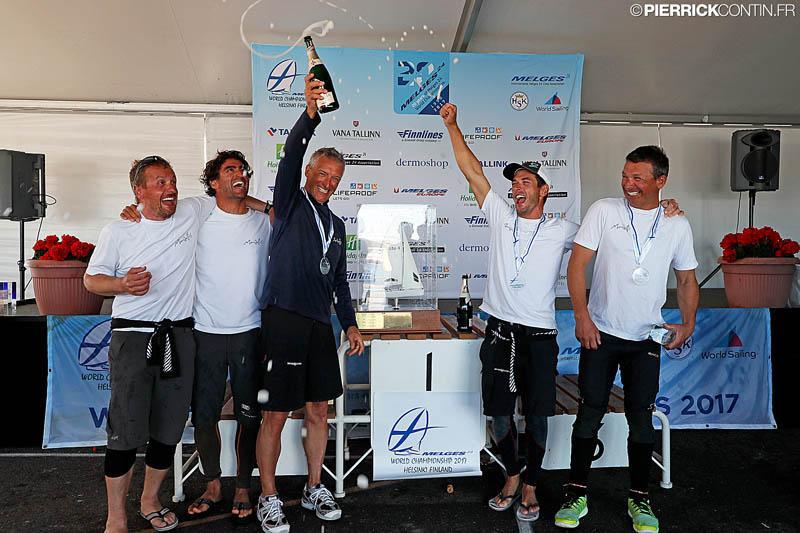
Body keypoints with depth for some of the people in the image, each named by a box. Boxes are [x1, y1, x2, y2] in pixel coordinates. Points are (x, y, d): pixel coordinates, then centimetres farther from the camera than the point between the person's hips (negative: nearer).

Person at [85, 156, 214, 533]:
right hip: (132, 335, -2)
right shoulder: (118, 232, 1)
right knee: (126, 429, -3)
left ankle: (150, 501, 31)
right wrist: (123, 284, -13)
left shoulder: (193, 212, 5)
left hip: (179, 335, 3)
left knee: (170, 427, 10)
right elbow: (91, 279, 6)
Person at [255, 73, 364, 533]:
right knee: (276, 415, 2)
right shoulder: (290, 204, 1)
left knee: (319, 412, 12)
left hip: (320, 325, 6)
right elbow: (291, 156, -18)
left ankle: (315, 490, 29)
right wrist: (310, 115, -33)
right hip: (284, 321, -6)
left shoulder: (336, 224, 17)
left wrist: (350, 322, 14)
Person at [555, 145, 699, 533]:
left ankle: (639, 498, 27)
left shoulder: (677, 225, 4)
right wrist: (582, 316, -13)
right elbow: (577, 263, -6)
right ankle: (577, 493, 19)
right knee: (590, 414, 4)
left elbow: (687, 280, 13)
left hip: (646, 339, 2)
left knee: (641, 418, 10)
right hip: (600, 333, -2)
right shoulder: (603, 211, -4)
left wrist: (688, 323, -1)